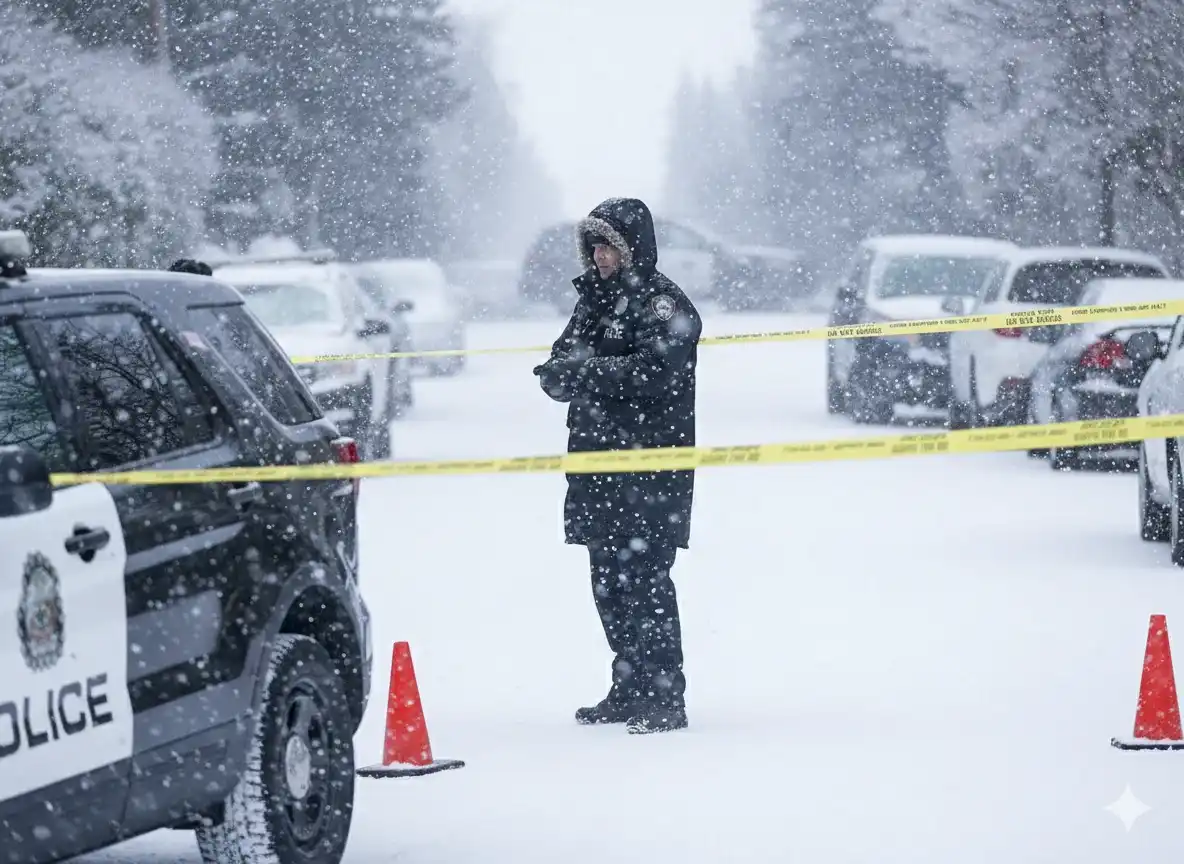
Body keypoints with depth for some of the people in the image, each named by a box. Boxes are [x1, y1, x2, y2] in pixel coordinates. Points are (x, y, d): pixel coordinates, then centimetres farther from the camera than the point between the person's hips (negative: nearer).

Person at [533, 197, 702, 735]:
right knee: (609, 580, 11)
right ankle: (629, 691, 20)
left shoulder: (663, 304, -7)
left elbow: (652, 371, -21)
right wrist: (563, 372, -12)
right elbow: (560, 370, 12)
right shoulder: (596, 299, 17)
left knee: (645, 578, -10)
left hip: (651, 468, -8)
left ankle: (665, 699, -9)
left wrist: (584, 370, -21)